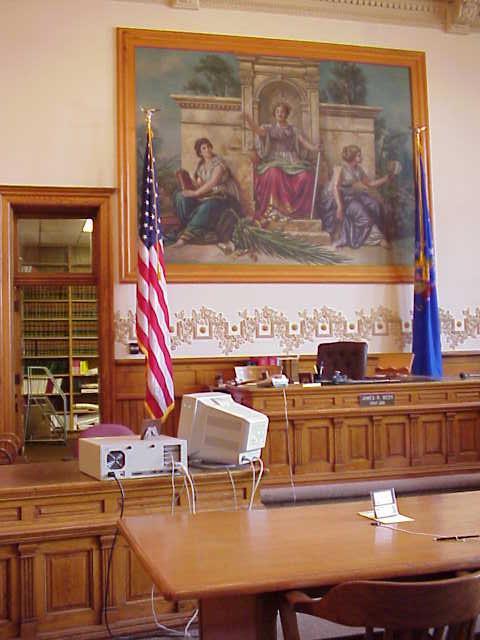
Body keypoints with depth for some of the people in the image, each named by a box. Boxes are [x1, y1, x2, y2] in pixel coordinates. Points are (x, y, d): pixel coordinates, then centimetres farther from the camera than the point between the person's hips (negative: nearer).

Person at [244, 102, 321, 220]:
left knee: (306, 175, -29)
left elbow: (305, 142, 8)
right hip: (274, 161, -1)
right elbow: (257, 129, -5)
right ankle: (276, 209, -33)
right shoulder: (269, 128, 15)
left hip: (292, 161, 2)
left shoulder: (294, 130, 19)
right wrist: (248, 119, -26)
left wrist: (315, 148, -15)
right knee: (275, 174, -38)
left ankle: (300, 210, -23)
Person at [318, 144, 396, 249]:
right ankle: (376, 237, -22)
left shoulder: (358, 169, 6)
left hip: (348, 196, 8)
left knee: (374, 205, -13)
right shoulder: (340, 168, -15)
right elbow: (335, 187, -25)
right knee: (358, 208, -28)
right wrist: (339, 207, -35)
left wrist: (387, 177, 0)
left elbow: (370, 183, 10)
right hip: (334, 198, -8)